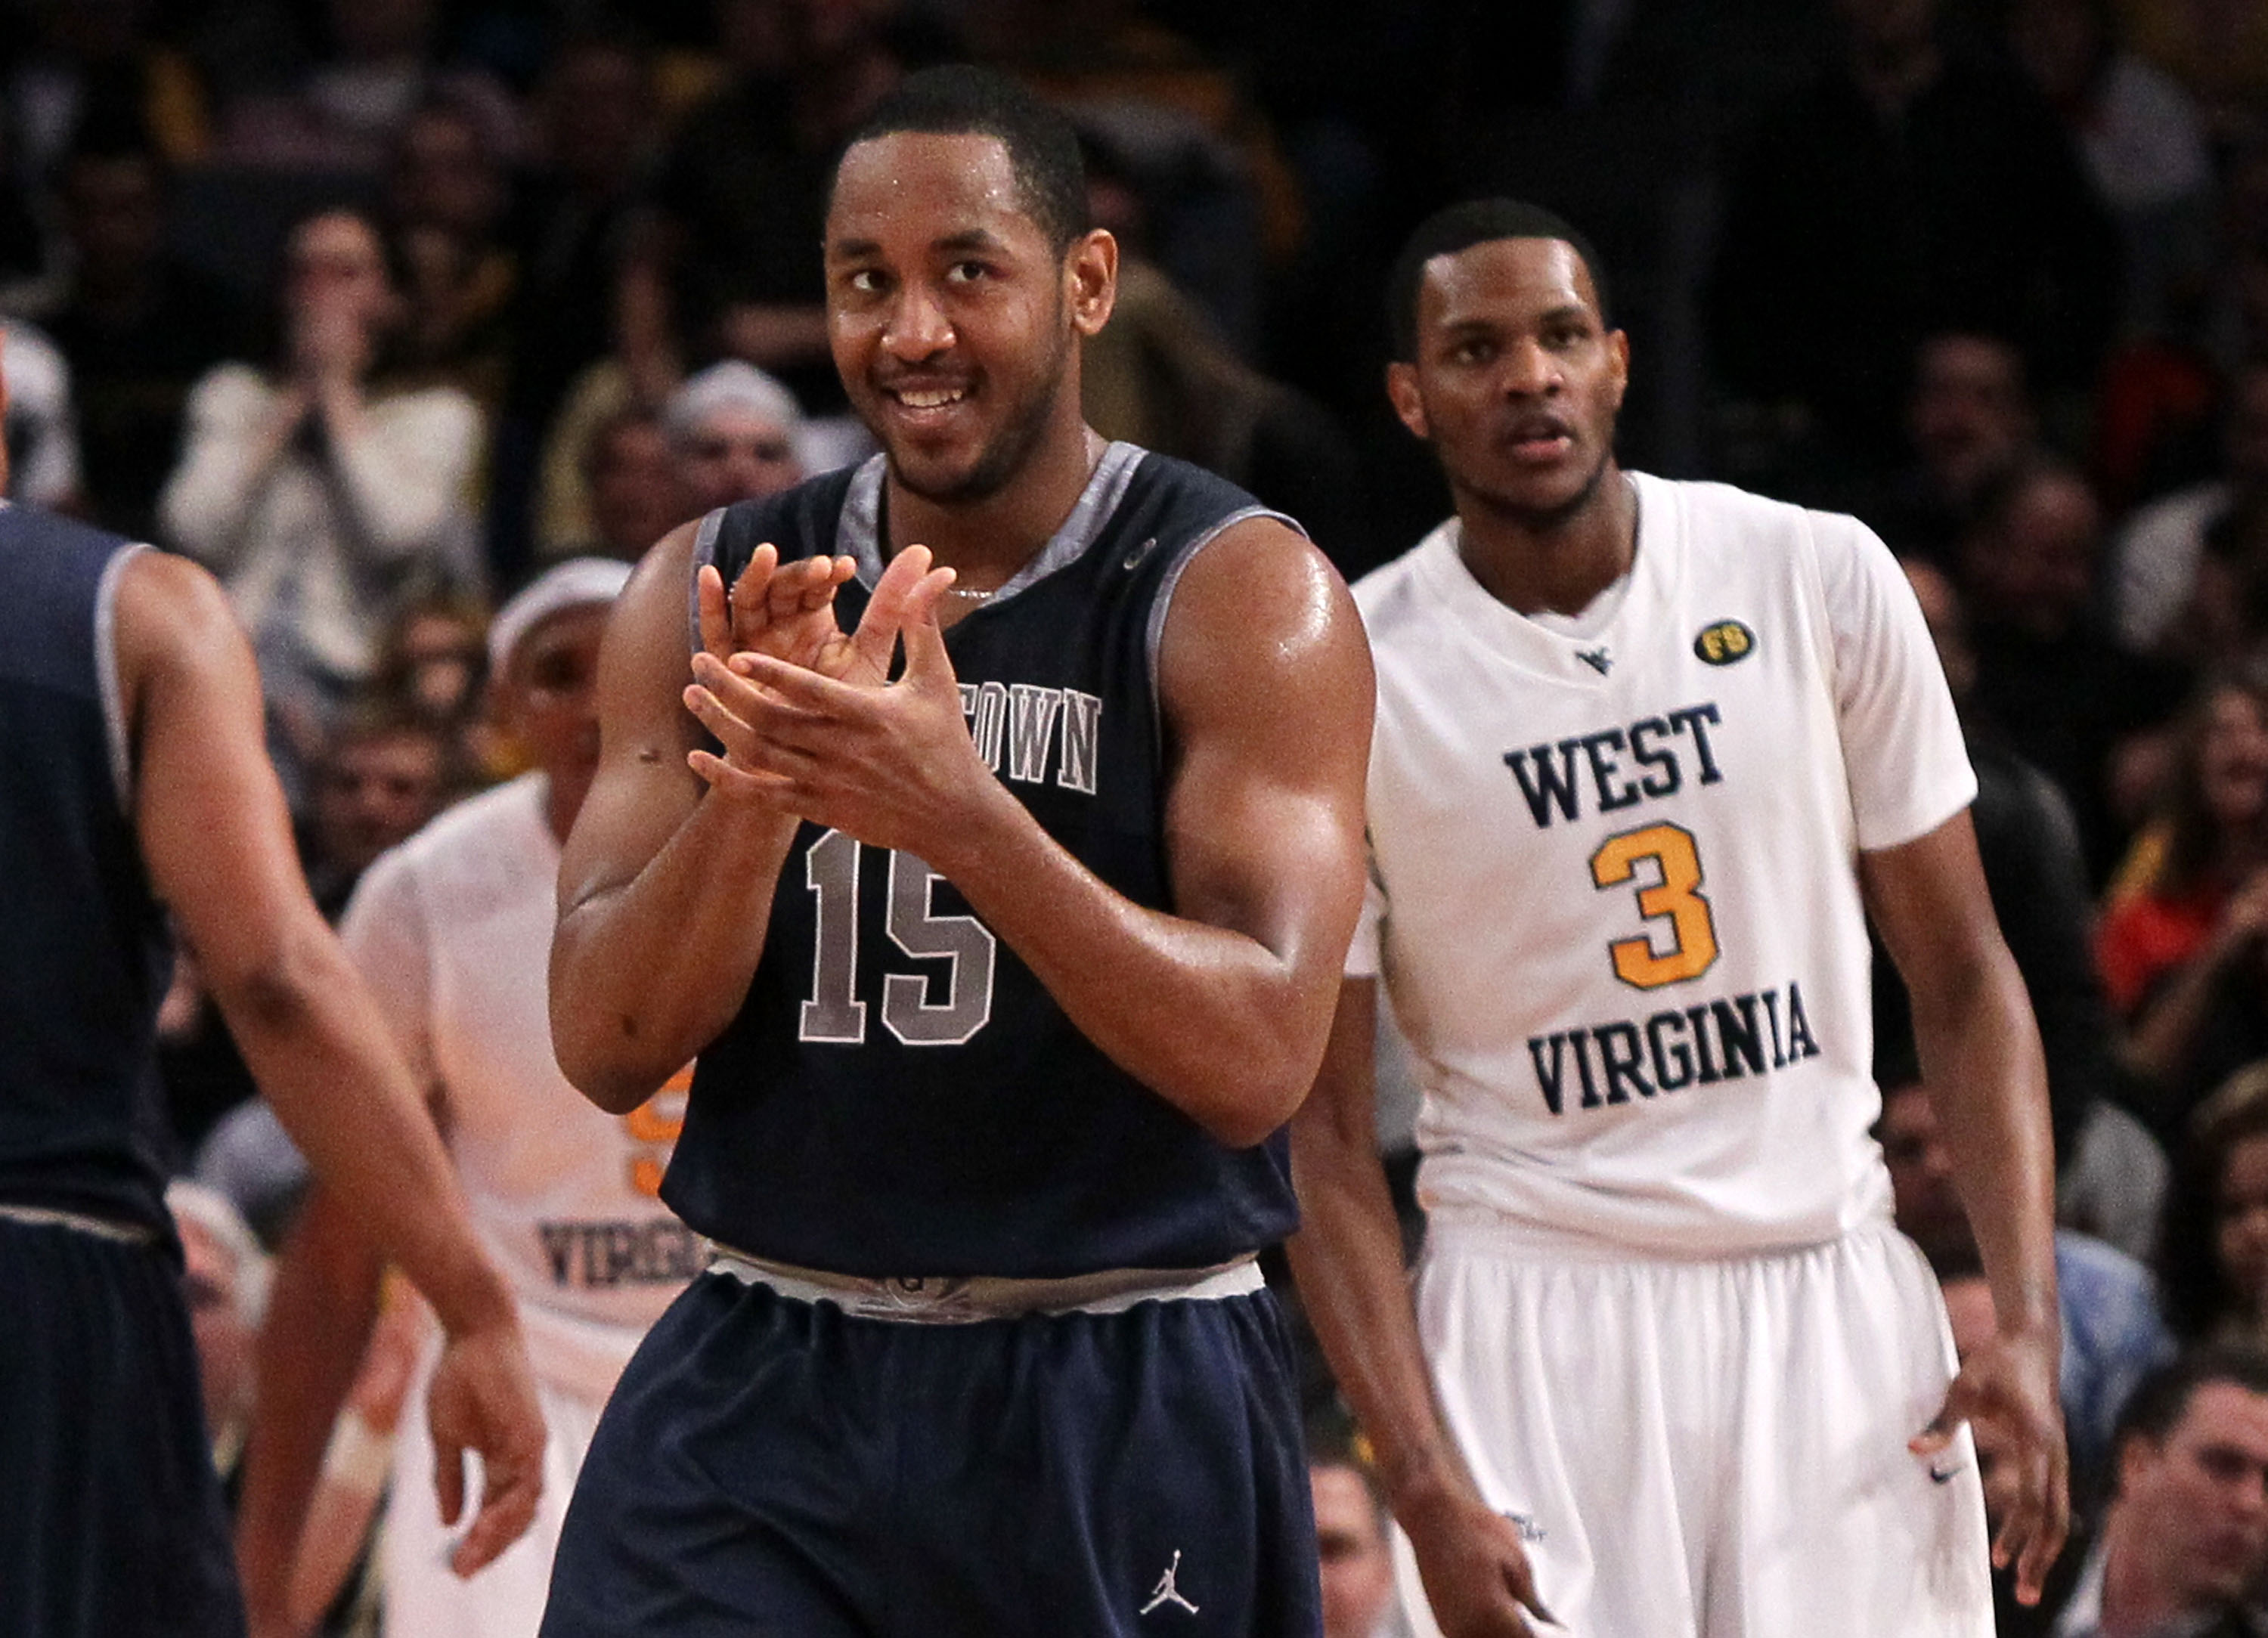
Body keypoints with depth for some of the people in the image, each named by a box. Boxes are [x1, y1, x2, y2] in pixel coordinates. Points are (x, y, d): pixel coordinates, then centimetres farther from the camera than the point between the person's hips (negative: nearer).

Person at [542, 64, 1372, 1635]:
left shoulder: (1237, 593, -6)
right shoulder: (717, 589, 5)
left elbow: (1258, 1061, -17)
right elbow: (607, 1047, -1)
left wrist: (962, 815, -30)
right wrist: (751, 790, -20)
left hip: (1125, 1404, -2)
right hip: (761, 1387, 2)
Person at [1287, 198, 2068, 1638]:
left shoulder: (1820, 580, 1)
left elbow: (1962, 976, 6)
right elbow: (1323, 1130, -3)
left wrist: (2029, 1323, -6)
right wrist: (1426, 1486, -12)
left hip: (1834, 1291, 2)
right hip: (1541, 1314, -2)